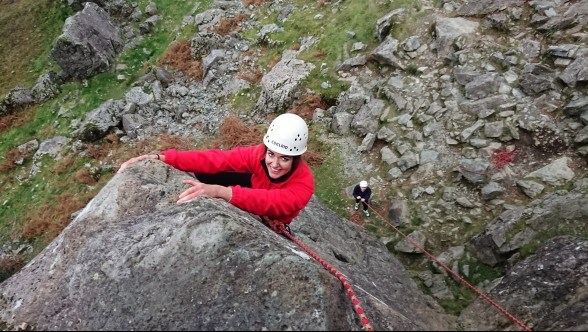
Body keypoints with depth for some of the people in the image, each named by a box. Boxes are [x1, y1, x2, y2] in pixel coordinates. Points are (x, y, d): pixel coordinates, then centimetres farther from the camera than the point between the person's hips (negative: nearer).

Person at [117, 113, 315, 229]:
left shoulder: (303, 186, -39)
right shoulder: (260, 154, -29)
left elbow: (268, 201, -56)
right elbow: (215, 159, -37)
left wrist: (221, 191, -70)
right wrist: (160, 158, -45)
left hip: (273, 223, -2)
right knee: (203, 172, -14)